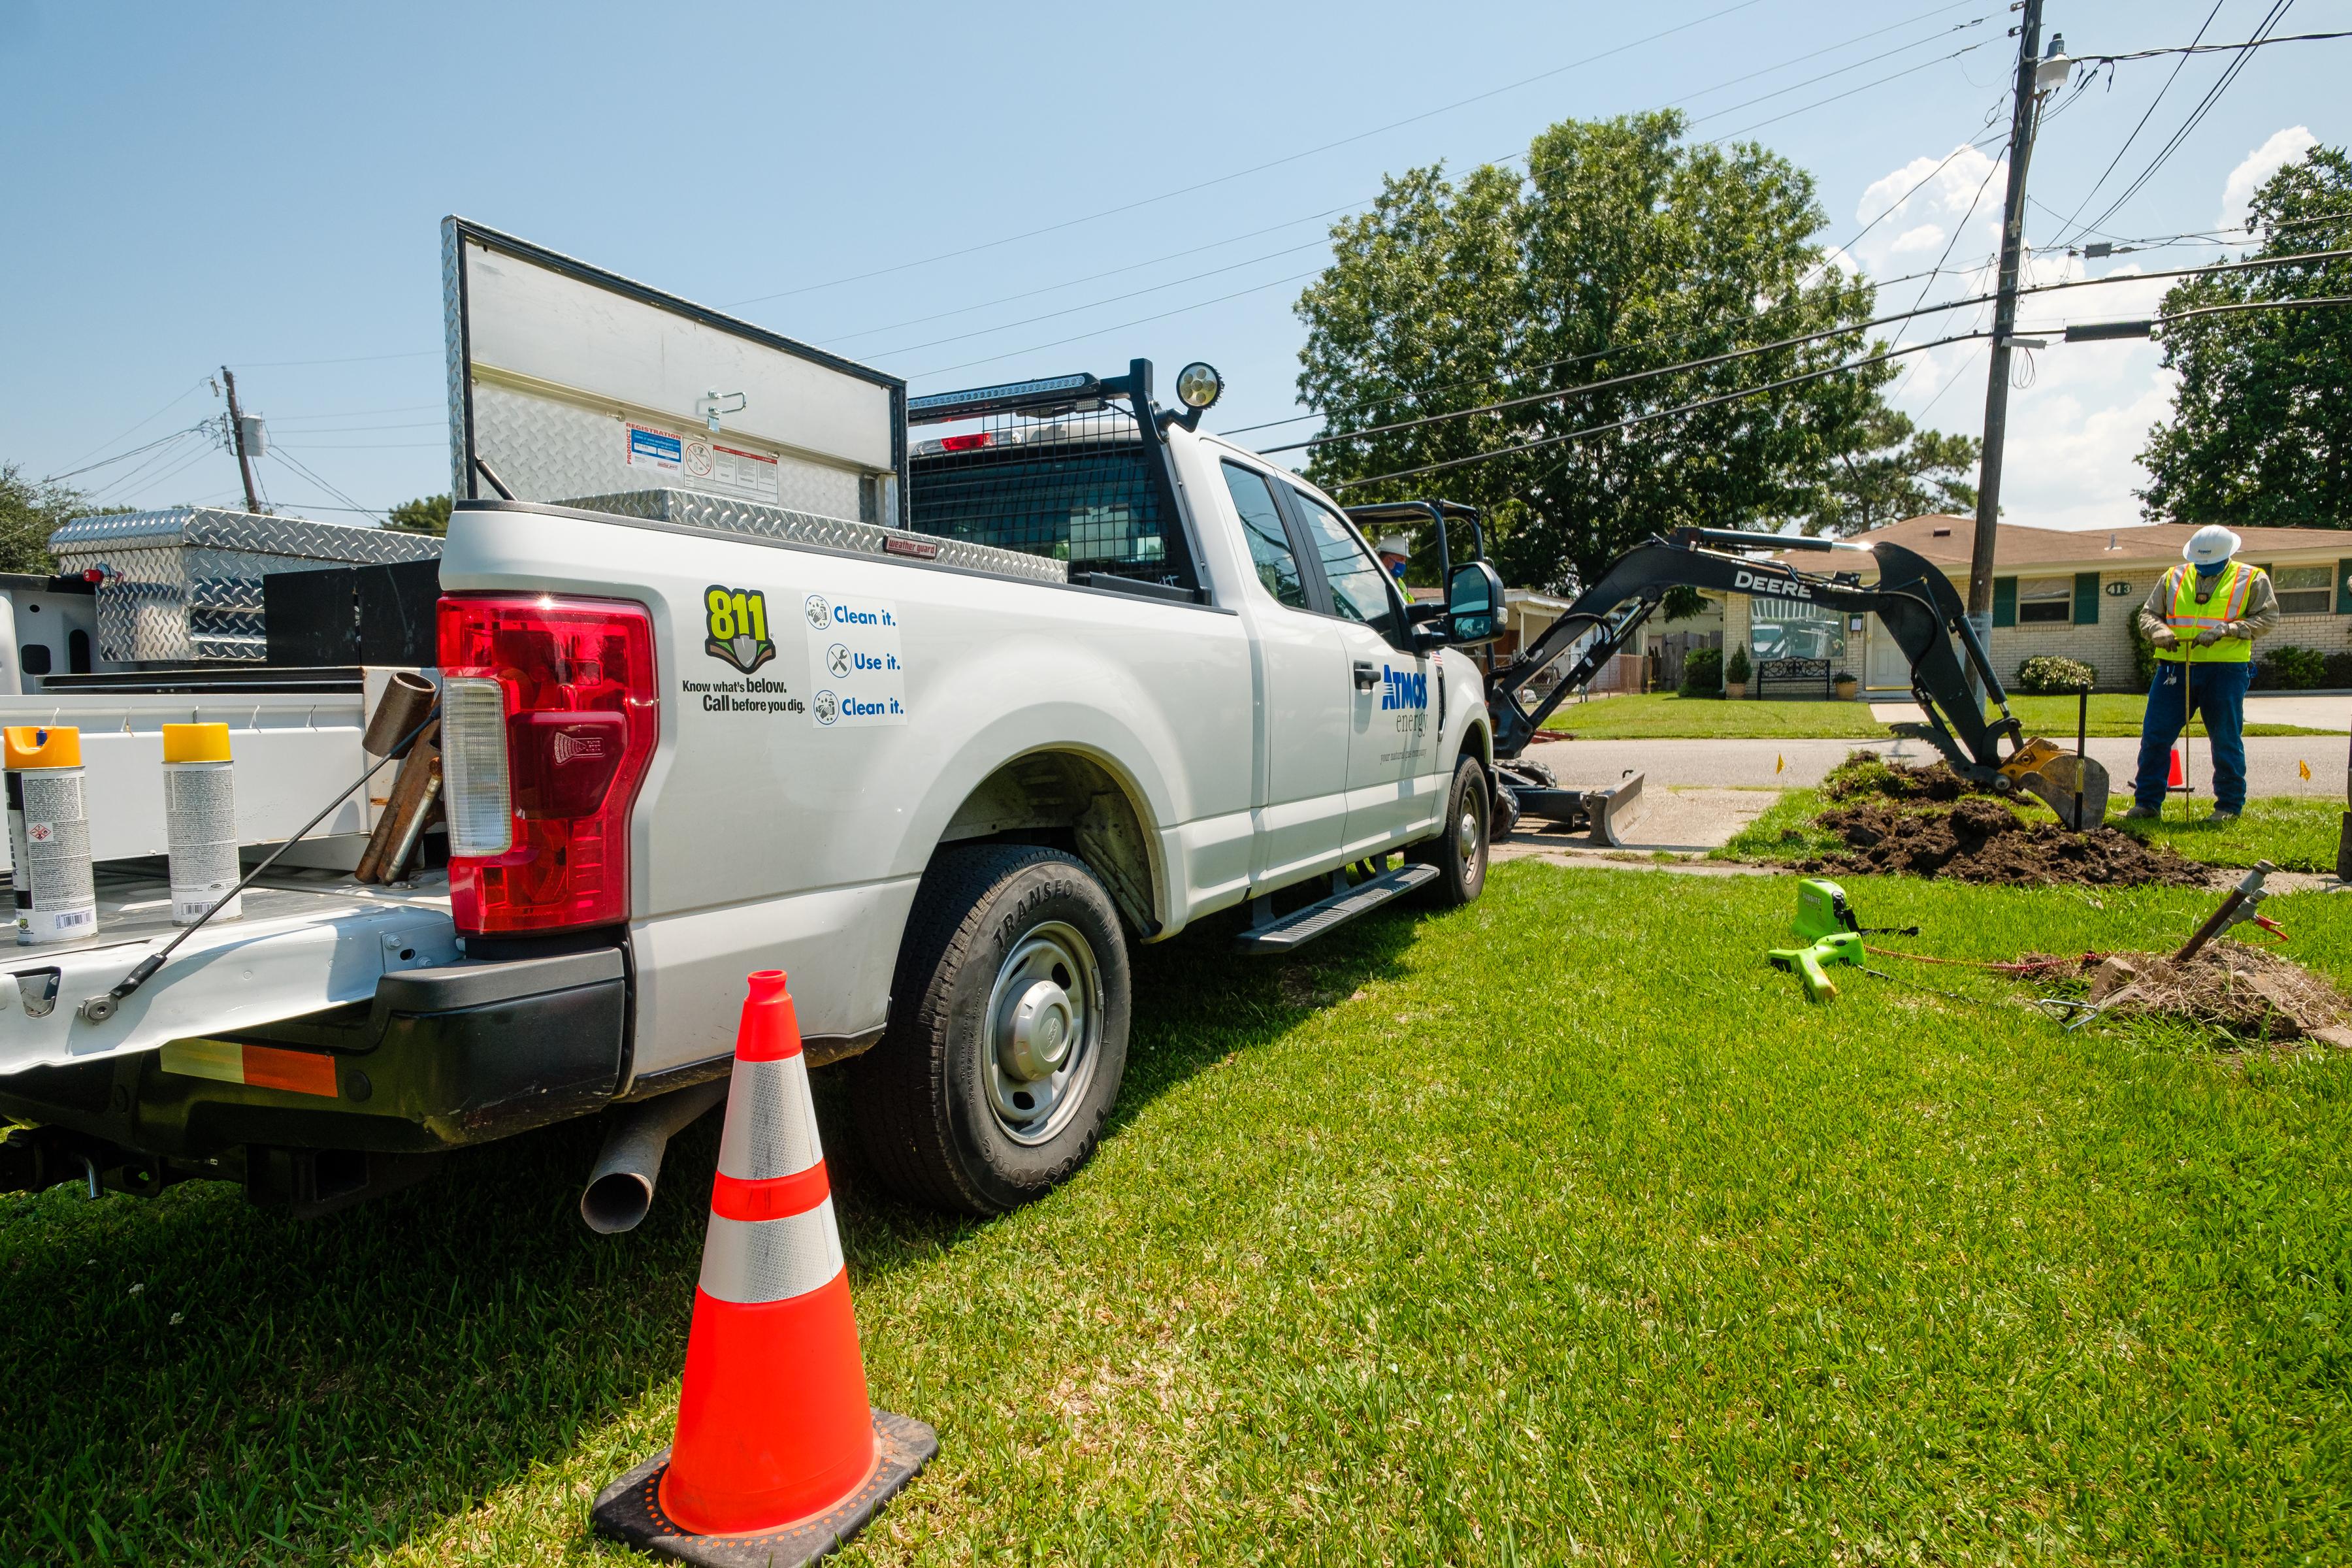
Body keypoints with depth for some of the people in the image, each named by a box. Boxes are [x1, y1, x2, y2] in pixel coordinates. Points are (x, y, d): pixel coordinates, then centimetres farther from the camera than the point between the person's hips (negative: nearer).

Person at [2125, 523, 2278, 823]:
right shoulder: (2173, 578, 13)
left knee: (2226, 740, 3)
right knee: (2154, 736, 0)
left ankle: (2229, 806, 15)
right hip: (2174, 668, 3)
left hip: (2225, 671, -2)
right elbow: (2148, 614, 13)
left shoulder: (2252, 579, 6)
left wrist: (2225, 630, -15)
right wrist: (2159, 630, -9)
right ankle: (2147, 803, 9)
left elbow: (2268, 617, 0)